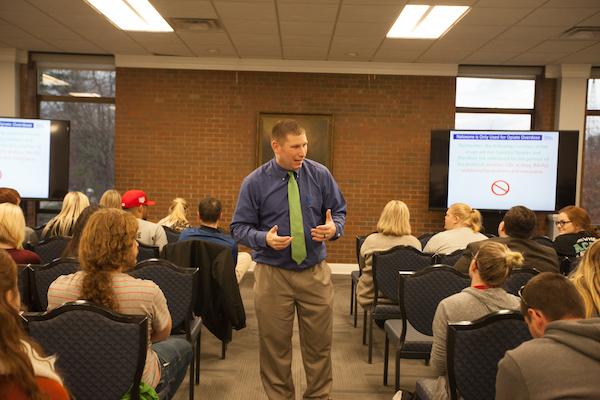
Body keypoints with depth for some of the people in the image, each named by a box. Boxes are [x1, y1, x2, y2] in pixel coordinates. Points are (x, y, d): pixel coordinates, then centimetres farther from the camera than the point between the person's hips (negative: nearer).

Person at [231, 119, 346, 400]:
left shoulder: (320, 175, -1)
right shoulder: (255, 183, -6)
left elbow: (339, 211, 7)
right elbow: (239, 227, -3)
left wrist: (334, 228, -16)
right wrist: (264, 238, -22)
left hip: (315, 273, 2)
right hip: (272, 274, -1)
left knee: (319, 342, 11)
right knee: (274, 344, 10)